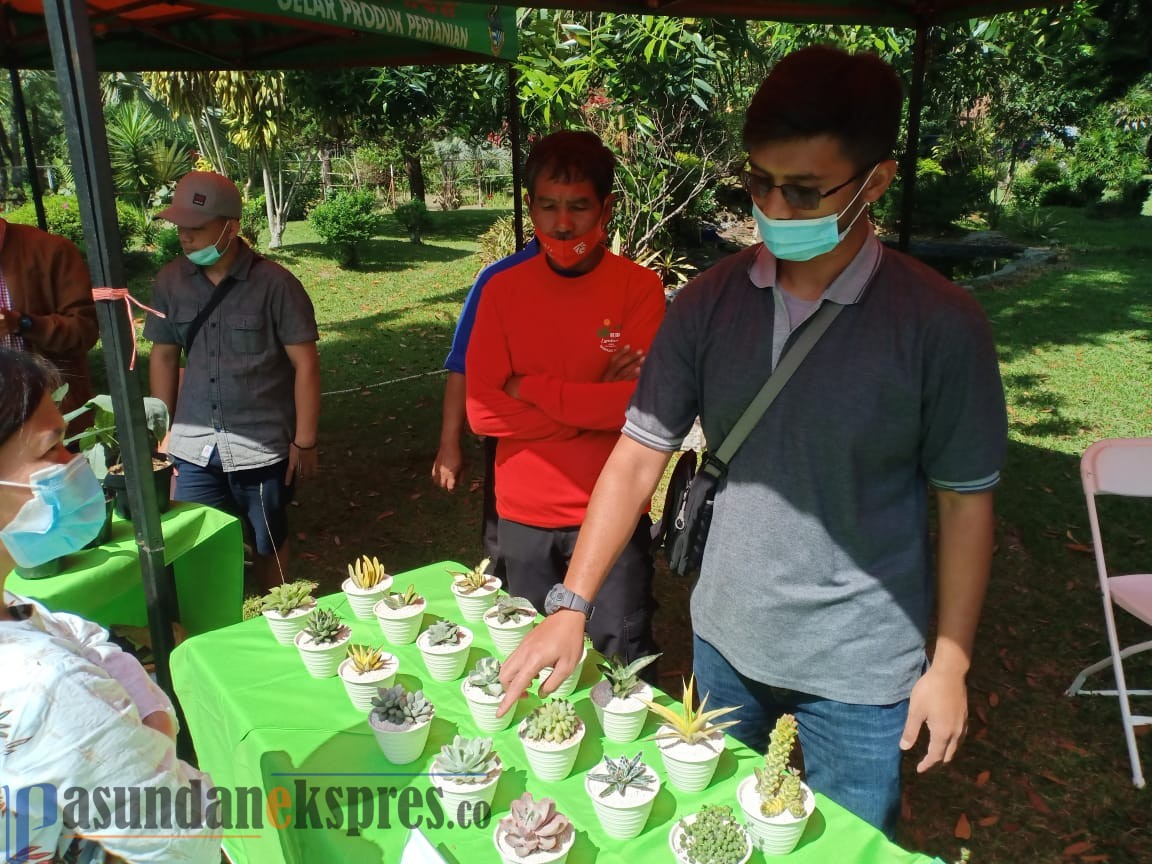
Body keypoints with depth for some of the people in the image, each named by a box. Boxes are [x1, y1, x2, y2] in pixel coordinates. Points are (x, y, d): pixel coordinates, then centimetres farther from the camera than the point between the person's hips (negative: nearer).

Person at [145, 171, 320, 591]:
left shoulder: (274, 284, -12)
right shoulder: (170, 281, 1)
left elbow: (306, 364, -10)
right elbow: (164, 356, 11)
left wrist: (304, 442, -10)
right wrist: (163, 431, 11)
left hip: (263, 446, -3)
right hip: (194, 448, 3)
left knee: (267, 543, 13)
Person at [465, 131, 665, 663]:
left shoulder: (639, 287, -7)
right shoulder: (502, 290, 0)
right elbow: (481, 412, -7)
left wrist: (529, 388, -12)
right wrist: (595, 401, -14)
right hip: (522, 517, 3)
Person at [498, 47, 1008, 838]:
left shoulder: (940, 324, -17)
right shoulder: (710, 303, -9)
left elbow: (965, 501, -9)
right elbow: (639, 456, -8)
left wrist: (949, 665, -5)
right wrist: (571, 606, -13)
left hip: (860, 663, -3)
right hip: (723, 637, 3)